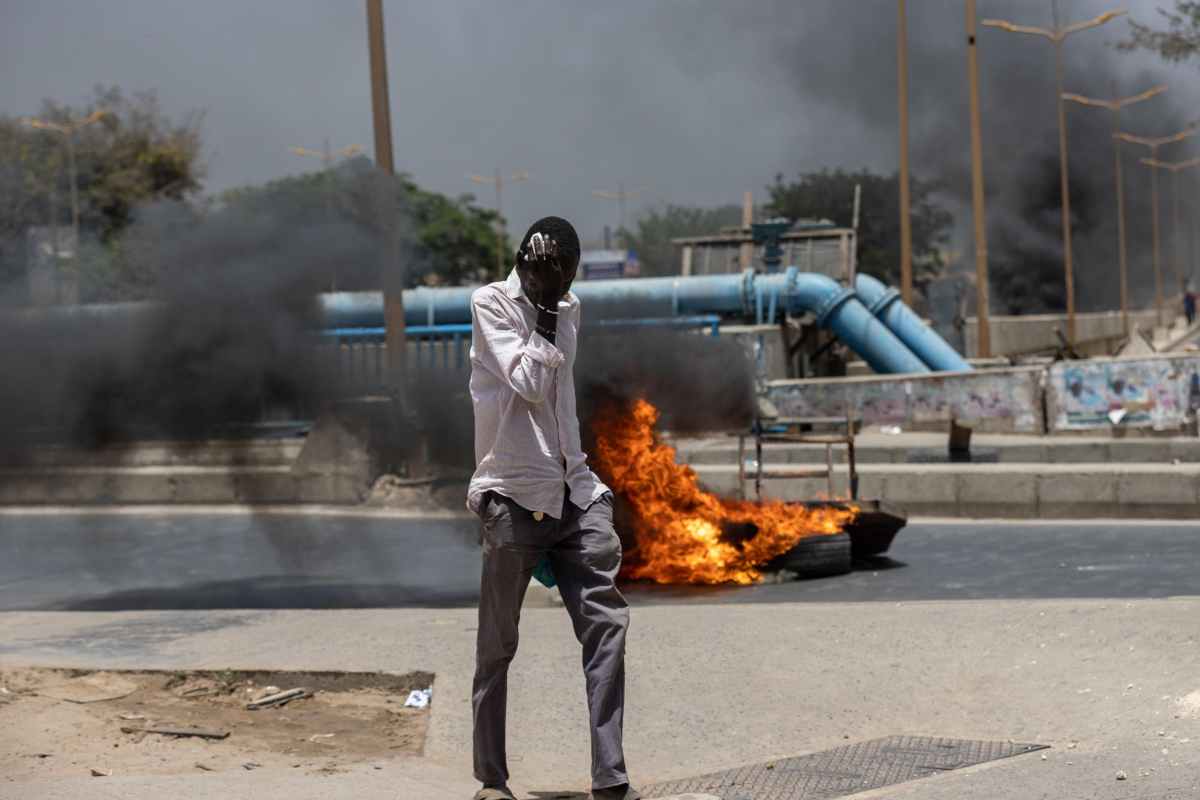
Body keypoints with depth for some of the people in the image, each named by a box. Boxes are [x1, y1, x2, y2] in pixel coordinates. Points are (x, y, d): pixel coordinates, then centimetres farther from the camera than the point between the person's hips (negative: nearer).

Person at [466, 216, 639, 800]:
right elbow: (528, 383, -14)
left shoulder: (568, 308, 14)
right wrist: (543, 314, -5)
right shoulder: (490, 302, -4)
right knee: (498, 644, 2)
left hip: (574, 490, 5)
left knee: (605, 623, -7)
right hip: (514, 496, -5)